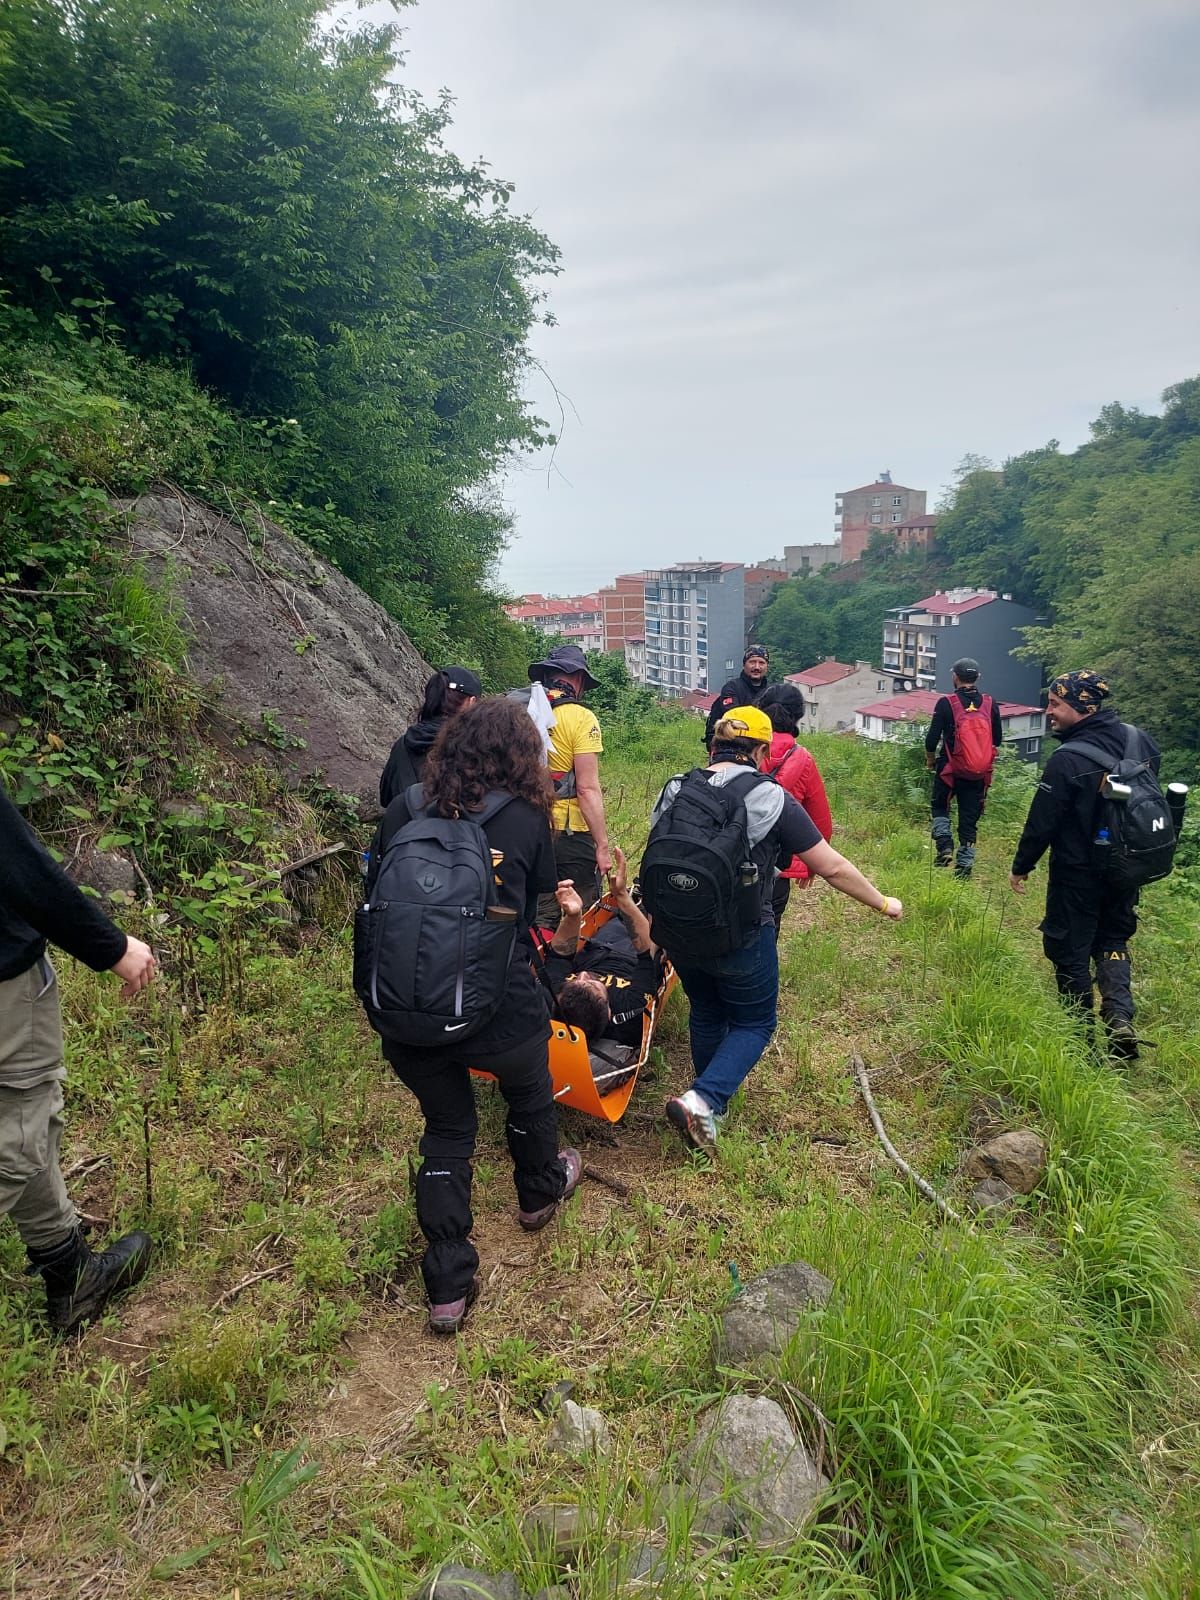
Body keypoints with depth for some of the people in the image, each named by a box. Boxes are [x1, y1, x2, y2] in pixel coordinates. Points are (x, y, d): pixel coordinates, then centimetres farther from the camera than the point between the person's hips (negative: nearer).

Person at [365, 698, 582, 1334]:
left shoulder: (403, 809, 1)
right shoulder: (525, 817, -4)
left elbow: (373, 891, 9)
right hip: (500, 1011, -2)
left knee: (446, 1127, 22)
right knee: (529, 1092, 29)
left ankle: (448, 1288, 27)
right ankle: (540, 1192, 55)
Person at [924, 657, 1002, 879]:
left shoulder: (946, 703, -11)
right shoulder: (990, 704, 1)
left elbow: (932, 739, -9)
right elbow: (997, 740, 8)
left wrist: (930, 761, 9)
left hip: (950, 769, -3)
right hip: (980, 774, 3)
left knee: (939, 807, 18)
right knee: (970, 817, 10)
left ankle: (945, 845, -1)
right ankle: (965, 864, 10)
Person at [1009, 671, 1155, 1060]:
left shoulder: (1068, 759, -24)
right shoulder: (1141, 742, -3)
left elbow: (1042, 822, -18)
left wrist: (1021, 866, -3)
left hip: (1077, 874, -6)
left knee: (1070, 950, 10)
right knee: (1112, 941, 22)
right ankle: (1120, 1017, 3)